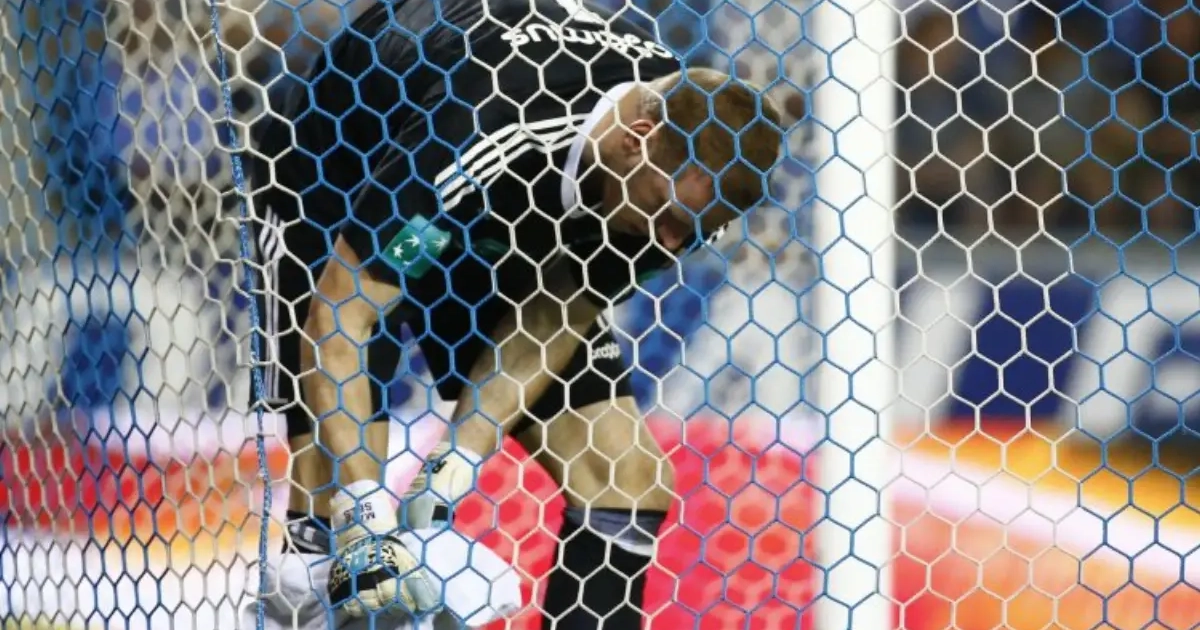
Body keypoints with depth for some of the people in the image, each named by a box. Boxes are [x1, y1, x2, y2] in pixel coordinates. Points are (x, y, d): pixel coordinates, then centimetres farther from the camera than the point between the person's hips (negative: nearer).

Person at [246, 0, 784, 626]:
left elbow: (547, 319, -13)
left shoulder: (679, 116, -21)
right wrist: (364, 519, -40)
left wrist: (459, 460, -25)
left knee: (627, 487, -5)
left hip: (501, 224, 6)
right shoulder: (476, 141, -40)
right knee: (333, 515, -19)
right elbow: (333, 323, -34)